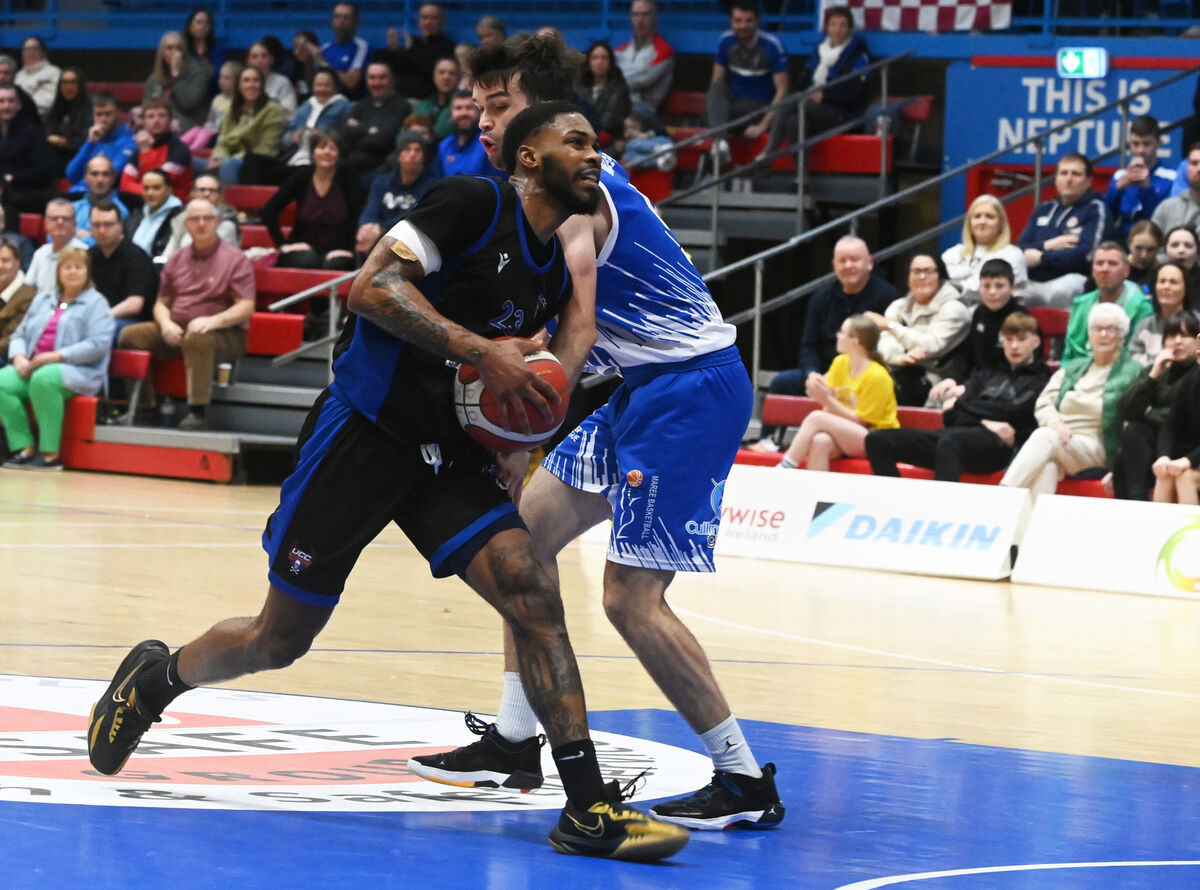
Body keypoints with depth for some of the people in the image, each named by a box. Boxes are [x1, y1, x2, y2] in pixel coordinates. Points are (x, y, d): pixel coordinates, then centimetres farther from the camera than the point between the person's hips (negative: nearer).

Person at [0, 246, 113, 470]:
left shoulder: (95, 303, 4)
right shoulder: (43, 299, 23)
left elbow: (99, 344, -11)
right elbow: (19, 334, 20)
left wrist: (57, 356, -17)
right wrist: (19, 357, -3)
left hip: (77, 372, -6)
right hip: (31, 367, 6)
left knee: (43, 379, -39)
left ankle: (50, 453, -34)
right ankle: (24, 448, -24)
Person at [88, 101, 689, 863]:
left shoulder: (557, 268, 12)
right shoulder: (473, 202, -11)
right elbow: (372, 287, -22)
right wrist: (482, 351, -27)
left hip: (449, 455, 6)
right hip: (365, 434, -6)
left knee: (533, 594, -15)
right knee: (279, 641, 4)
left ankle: (589, 811, -17)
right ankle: (156, 677, 35)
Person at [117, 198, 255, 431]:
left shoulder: (235, 259, 0)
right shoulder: (177, 259, 17)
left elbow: (246, 306, -9)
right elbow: (161, 302, 18)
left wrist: (212, 321, -25)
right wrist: (166, 324, -6)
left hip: (224, 334, -6)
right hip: (176, 331, 6)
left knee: (197, 339, -40)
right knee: (130, 335, -12)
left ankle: (198, 410, -39)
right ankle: (143, 405, -10)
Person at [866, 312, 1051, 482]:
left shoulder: (1039, 380, 15)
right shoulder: (988, 375, 31)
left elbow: (1012, 411, -2)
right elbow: (948, 415, 17)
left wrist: (960, 404, 9)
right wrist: (984, 422, -3)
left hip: (995, 444, -7)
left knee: (950, 441, -43)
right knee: (877, 440, -11)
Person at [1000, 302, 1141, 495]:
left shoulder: (1133, 373, 10)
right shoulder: (1072, 368, 26)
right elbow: (1043, 403, 15)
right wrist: (1055, 422, -9)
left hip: (1096, 451, -4)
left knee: (1045, 437, -34)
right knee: (1047, 467, -36)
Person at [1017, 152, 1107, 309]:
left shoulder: (1095, 209, 4)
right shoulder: (1044, 209, 22)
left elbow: (1085, 254, -9)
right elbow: (1020, 249, 15)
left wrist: (1041, 258, -4)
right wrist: (1047, 246, -5)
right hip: (1032, 283, 5)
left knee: (1061, 290, -40)